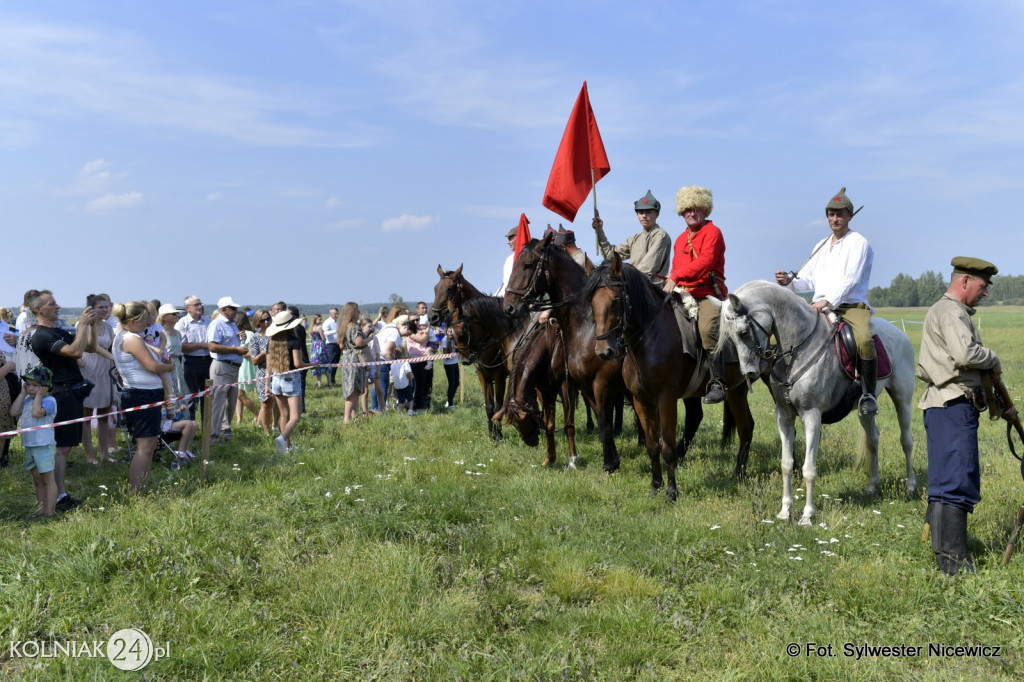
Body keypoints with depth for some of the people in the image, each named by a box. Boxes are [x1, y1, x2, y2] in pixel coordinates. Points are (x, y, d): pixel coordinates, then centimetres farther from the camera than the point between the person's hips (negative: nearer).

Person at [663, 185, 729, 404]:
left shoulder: (713, 232, -3)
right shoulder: (680, 239, 21)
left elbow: (705, 261, -18)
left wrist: (676, 277, -26)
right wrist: (670, 283, 8)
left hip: (709, 293, -7)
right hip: (683, 295, 7)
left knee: (707, 329, -30)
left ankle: (717, 384, -27)